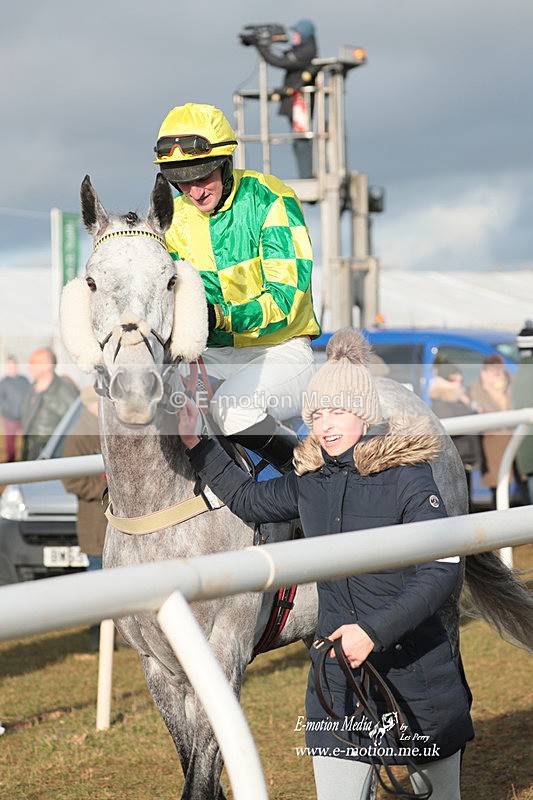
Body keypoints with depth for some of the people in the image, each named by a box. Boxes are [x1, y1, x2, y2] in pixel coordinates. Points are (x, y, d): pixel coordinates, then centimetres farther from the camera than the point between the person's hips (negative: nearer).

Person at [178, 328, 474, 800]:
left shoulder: (407, 477, -13)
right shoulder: (310, 482, 4)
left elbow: (443, 570, -19)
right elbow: (246, 500, 23)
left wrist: (375, 630, -24)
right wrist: (196, 443, 16)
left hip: (416, 667, -4)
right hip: (339, 669, 4)